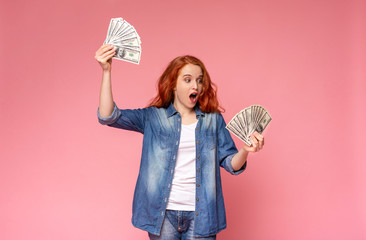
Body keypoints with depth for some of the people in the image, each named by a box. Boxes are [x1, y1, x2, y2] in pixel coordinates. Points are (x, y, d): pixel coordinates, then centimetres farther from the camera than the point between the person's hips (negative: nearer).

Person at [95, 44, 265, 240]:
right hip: (162, 214, -1)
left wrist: (245, 150, -19)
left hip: (201, 215, 1)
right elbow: (108, 117, -8)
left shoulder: (214, 120, 7)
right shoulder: (153, 117, 2)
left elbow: (231, 164, 3)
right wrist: (106, 71, -17)